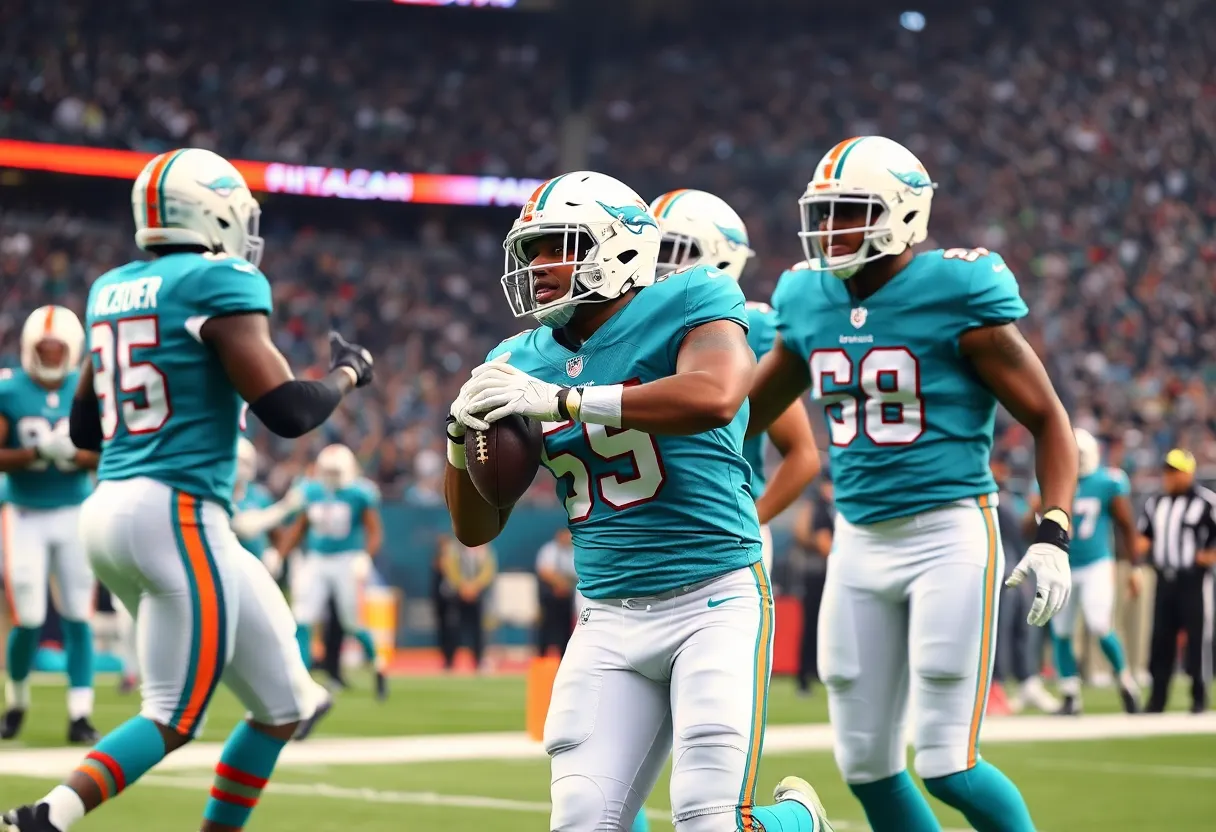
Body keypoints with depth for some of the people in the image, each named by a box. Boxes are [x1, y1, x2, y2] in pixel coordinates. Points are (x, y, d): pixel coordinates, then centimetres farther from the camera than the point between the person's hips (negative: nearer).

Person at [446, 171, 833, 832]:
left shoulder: (689, 307, -6)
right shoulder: (524, 362, 8)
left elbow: (713, 398, -30)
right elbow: (476, 528, 12)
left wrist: (563, 399, -28)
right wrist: (464, 434, -8)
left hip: (713, 601, -5)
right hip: (610, 621, 5)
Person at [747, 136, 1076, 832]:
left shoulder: (956, 295, -11)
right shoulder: (809, 300, 6)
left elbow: (1047, 419, -6)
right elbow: (742, 415, 21)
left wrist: (1053, 538, -17)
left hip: (949, 533, -6)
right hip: (860, 540, 6)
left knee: (948, 767, -9)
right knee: (866, 765, 9)